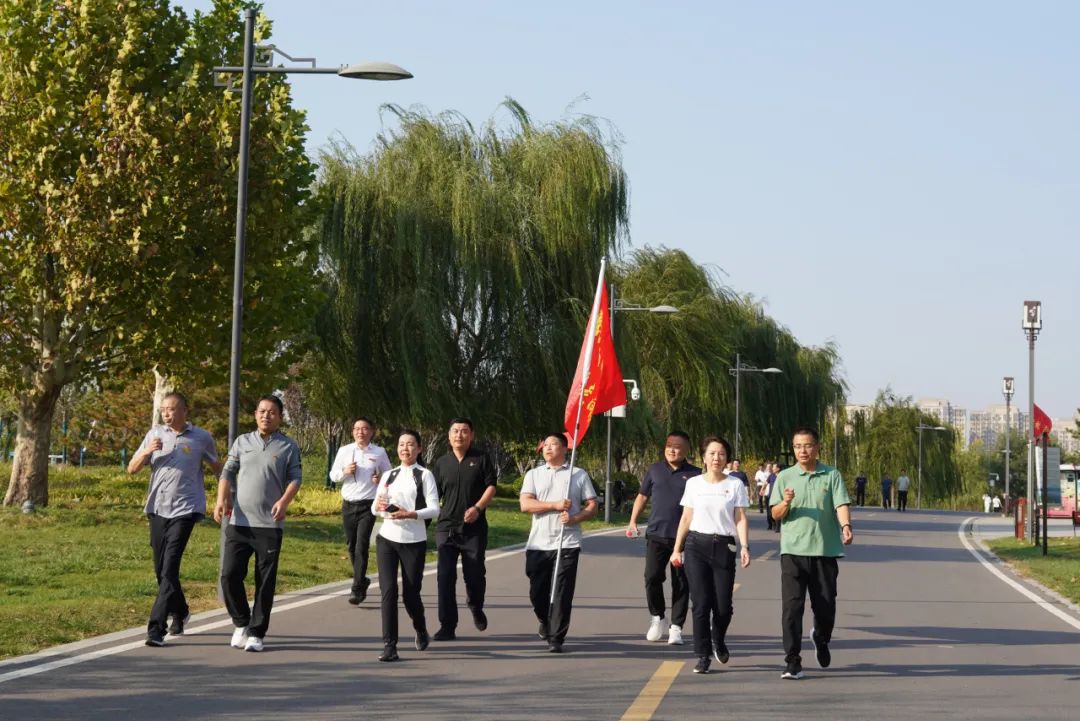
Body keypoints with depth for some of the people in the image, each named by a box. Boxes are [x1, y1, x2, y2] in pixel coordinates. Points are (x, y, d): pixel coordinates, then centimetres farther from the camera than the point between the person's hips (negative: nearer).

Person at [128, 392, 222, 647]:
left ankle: (156, 628, -17)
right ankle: (179, 612, 36)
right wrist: (147, 452, -10)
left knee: (169, 568, -14)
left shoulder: (201, 438, 2)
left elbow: (217, 468, 17)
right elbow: (132, 469, 8)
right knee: (160, 568, 12)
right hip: (157, 509, 4)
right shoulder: (155, 435, 8)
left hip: (184, 510, -4)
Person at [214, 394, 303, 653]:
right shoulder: (242, 442, 11)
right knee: (230, 574, -4)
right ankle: (241, 622, 17)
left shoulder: (289, 447, 4)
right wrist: (221, 499, -8)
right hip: (239, 522, 2)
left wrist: (284, 500, -21)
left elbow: (295, 478, -2)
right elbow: (228, 473, 8)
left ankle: (256, 633, 9)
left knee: (265, 582, 1)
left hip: (270, 525, -2)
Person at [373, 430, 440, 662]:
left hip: (414, 541, -3)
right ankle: (389, 645, -6)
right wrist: (379, 507, -9)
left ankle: (421, 630, 33)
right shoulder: (388, 475, 12)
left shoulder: (424, 475, -1)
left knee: (410, 593, 3)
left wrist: (410, 514, -23)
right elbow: (375, 507, 14)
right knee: (388, 590, -8)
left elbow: (434, 509, -8)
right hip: (387, 538, 3)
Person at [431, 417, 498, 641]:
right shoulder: (442, 463, 10)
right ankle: (447, 626, -2)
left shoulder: (481, 459, 3)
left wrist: (477, 508, -18)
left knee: (475, 574, 4)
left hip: (474, 528, -2)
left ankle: (476, 608, 36)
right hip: (446, 528, 2)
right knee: (445, 577, -6)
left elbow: (491, 487, -3)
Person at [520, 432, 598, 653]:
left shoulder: (579, 475, 9)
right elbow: (525, 504, -2)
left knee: (562, 593, -8)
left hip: (567, 543, -2)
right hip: (538, 544, 2)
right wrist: (555, 505, -12)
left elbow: (592, 506, 5)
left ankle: (556, 639, -5)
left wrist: (574, 518, -14)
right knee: (537, 592, 6)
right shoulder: (534, 474, 11)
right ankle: (546, 623, 34)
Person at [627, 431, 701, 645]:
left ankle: (675, 627, 8)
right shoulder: (655, 470, 9)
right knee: (652, 577, -6)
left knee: (681, 584, 1)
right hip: (656, 534, 1)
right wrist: (633, 522, 8)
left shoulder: (694, 474, 3)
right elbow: (642, 497, 16)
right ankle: (656, 618, 15)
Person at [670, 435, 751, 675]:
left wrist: (745, 547, -11)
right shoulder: (693, 484, 8)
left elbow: (741, 519, 1)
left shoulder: (735, 485, 5)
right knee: (701, 604, -4)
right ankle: (703, 656, 4)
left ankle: (718, 641, 29)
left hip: (724, 547, -1)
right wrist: (677, 549, 10)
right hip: (696, 546, 1)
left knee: (723, 606, -3)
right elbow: (686, 518, 12)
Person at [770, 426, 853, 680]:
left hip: (826, 549, 0)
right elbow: (776, 515, 6)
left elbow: (841, 504, -7)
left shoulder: (831, 475, 4)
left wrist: (846, 526, -27)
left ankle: (820, 638, 40)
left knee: (825, 606, 8)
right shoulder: (785, 477, 6)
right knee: (792, 606, -10)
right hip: (793, 550, 0)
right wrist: (786, 503, -16)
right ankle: (792, 662, -8)